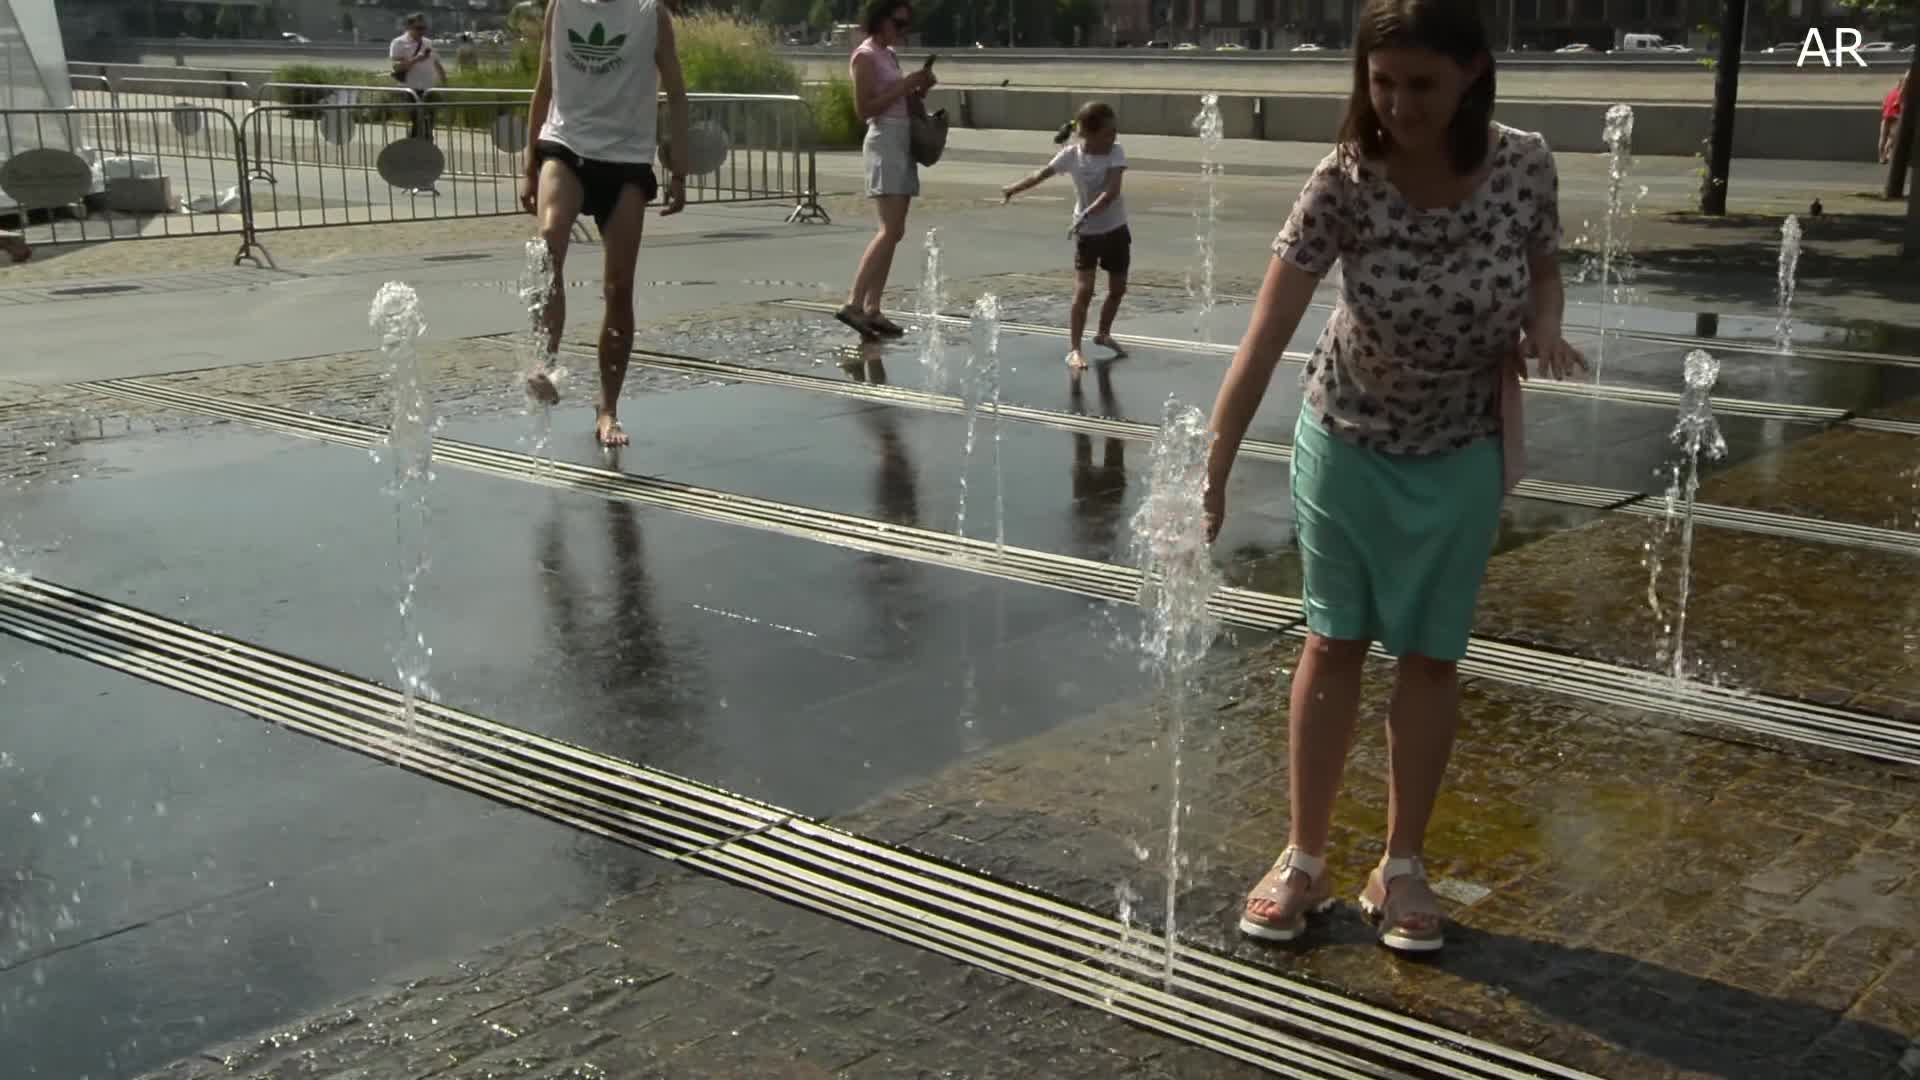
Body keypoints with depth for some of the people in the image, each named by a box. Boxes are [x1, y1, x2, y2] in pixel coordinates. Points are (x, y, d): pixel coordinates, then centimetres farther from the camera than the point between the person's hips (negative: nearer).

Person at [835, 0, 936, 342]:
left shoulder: (889, 55, 18)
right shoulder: (865, 56, -9)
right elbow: (864, 109, -16)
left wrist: (919, 89, 7)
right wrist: (904, 86, -16)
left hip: (904, 142, 9)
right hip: (884, 143, -9)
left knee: (892, 232, 5)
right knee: (891, 231, -18)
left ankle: (872, 308, 5)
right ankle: (853, 303, -19)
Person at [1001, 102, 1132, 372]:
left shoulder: (1116, 153, -16)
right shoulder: (1071, 155, -15)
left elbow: (1112, 191, -30)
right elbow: (1043, 174, 2)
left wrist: (1086, 215, -40)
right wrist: (1015, 188, 11)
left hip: (1116, 230, 2)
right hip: (1087, 233, -2)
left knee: (1118, 289, 14)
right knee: (1083, 291, -12)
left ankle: (1104, 334, 37)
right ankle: (1075, 350, -10)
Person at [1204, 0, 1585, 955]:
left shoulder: (1525, 165, -17)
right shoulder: (1344, 184, -24)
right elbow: (1265, 337, -28)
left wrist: (1544, 328, -20)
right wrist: (1212, 472, -34)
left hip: (1460, 453, 1)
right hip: (1346, 441, -1)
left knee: (1430, 657, 7)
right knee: (1334, 645, 8)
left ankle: (1401, 868, 22)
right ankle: (1304, 859, 21)